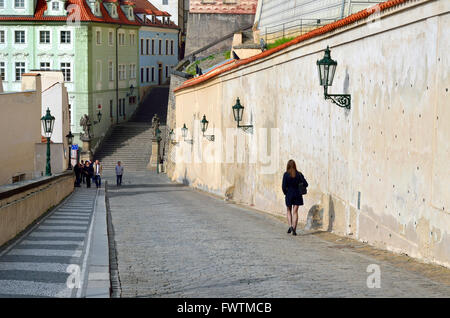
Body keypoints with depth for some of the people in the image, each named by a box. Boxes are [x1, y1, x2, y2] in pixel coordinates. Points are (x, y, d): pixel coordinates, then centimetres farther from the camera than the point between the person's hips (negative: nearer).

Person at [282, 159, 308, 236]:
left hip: (289, 194, -1)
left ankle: (290, 226, 0)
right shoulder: (299, 174, -2)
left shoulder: (286, 174, -8)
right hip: (297, 194, 1)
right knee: (295, 212, 4)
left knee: (289, 211, 16)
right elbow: (305, 184, -3)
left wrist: (285, 193, 4)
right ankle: (294, 228, -5)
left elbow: (284, 186, -12)